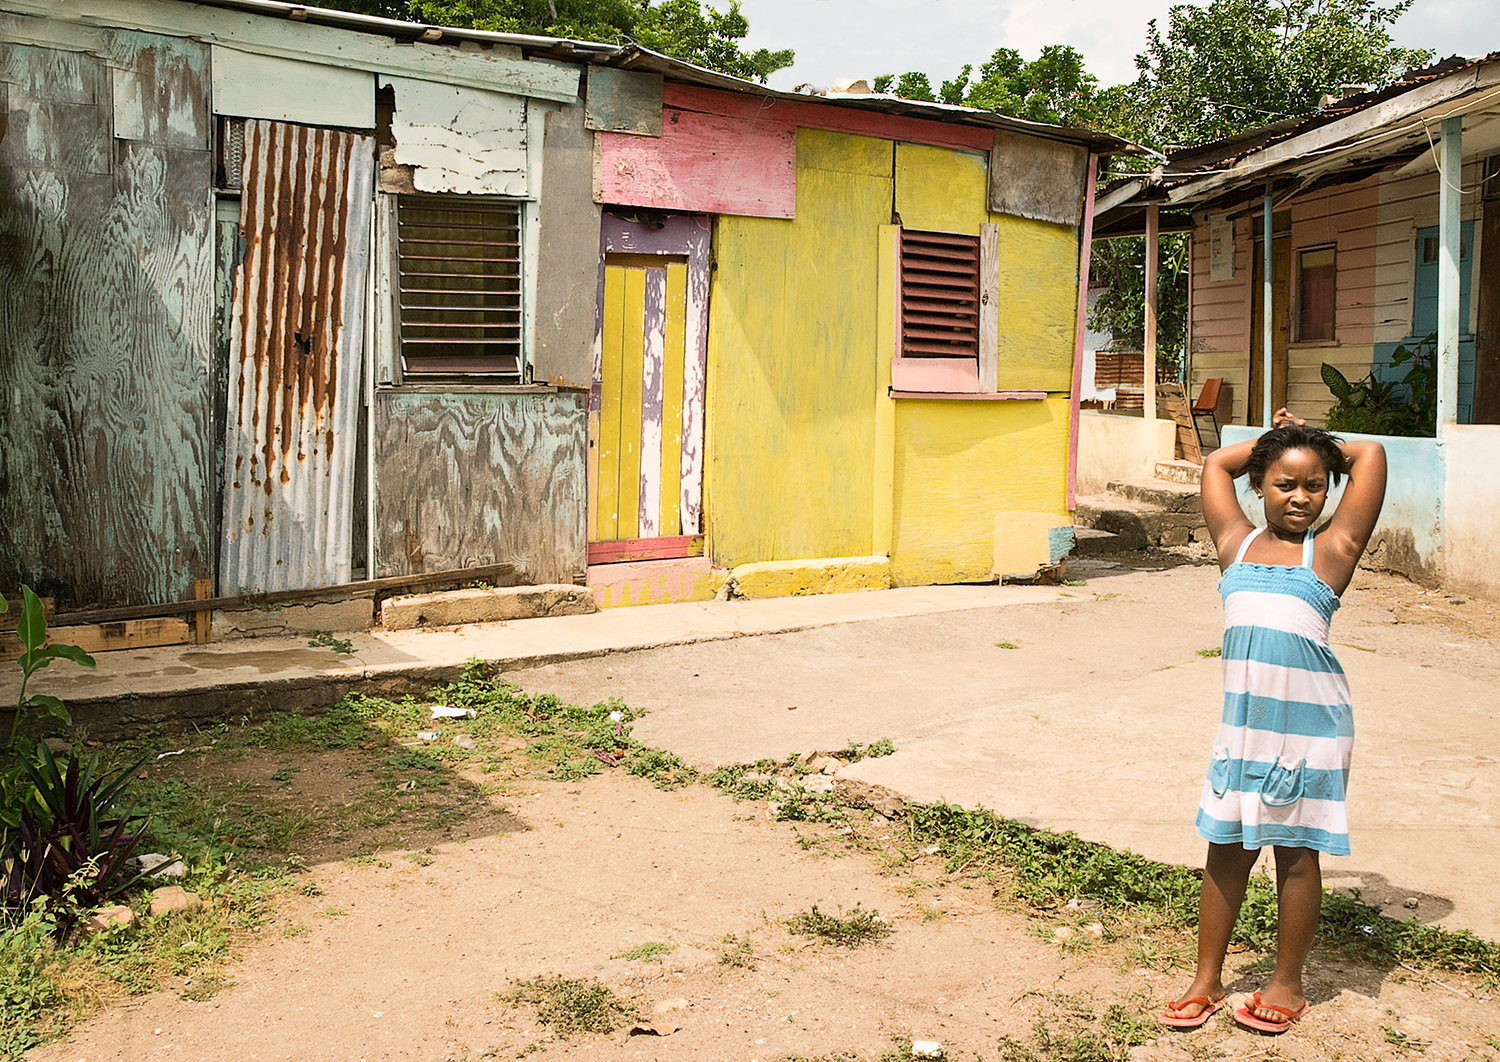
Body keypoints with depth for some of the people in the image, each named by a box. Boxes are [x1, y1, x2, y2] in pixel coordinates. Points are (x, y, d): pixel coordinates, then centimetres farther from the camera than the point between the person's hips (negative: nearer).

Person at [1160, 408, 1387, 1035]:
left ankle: (1286, 983, 23)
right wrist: (1270, 444, 24)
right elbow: (1215, 464, 20)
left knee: (1296, 852, 8)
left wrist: (1316, 447, 15)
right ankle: (1207, 980, 23)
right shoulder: (1236, 543, 9)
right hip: (1243, 720, 3)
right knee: (1225, 849, 10)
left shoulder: (1331, 550, 1)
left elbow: (1372, 454, 1)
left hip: (1311, 724, -3)